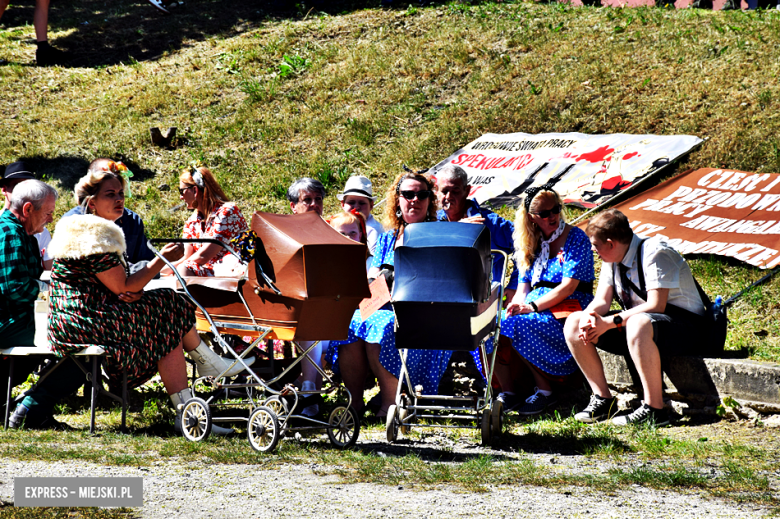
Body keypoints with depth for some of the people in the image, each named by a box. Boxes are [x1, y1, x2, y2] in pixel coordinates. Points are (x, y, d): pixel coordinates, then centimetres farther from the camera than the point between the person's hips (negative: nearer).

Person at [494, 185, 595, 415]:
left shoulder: (575, 239, -3)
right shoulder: (532, 243, 16)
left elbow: (569, 286, -12)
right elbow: (524, 285, 14)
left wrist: (532, 307, -19)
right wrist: (515, 306, -10)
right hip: (537, 307, 6)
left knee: (518, 326, -33)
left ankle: (544, 390, -18)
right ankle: (508, 393, -15)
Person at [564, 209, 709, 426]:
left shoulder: (654, 253, -19)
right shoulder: (612, 260, 7)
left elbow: (656, 306, -27)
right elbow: (601, 301, 5)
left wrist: (611, 322, -28)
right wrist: (589, 318, -19)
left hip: (684, 327, -9)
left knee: (638, 324, -42)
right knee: (574, 323, -2)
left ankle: (654, 409, -37)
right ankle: (603, 400, -3)